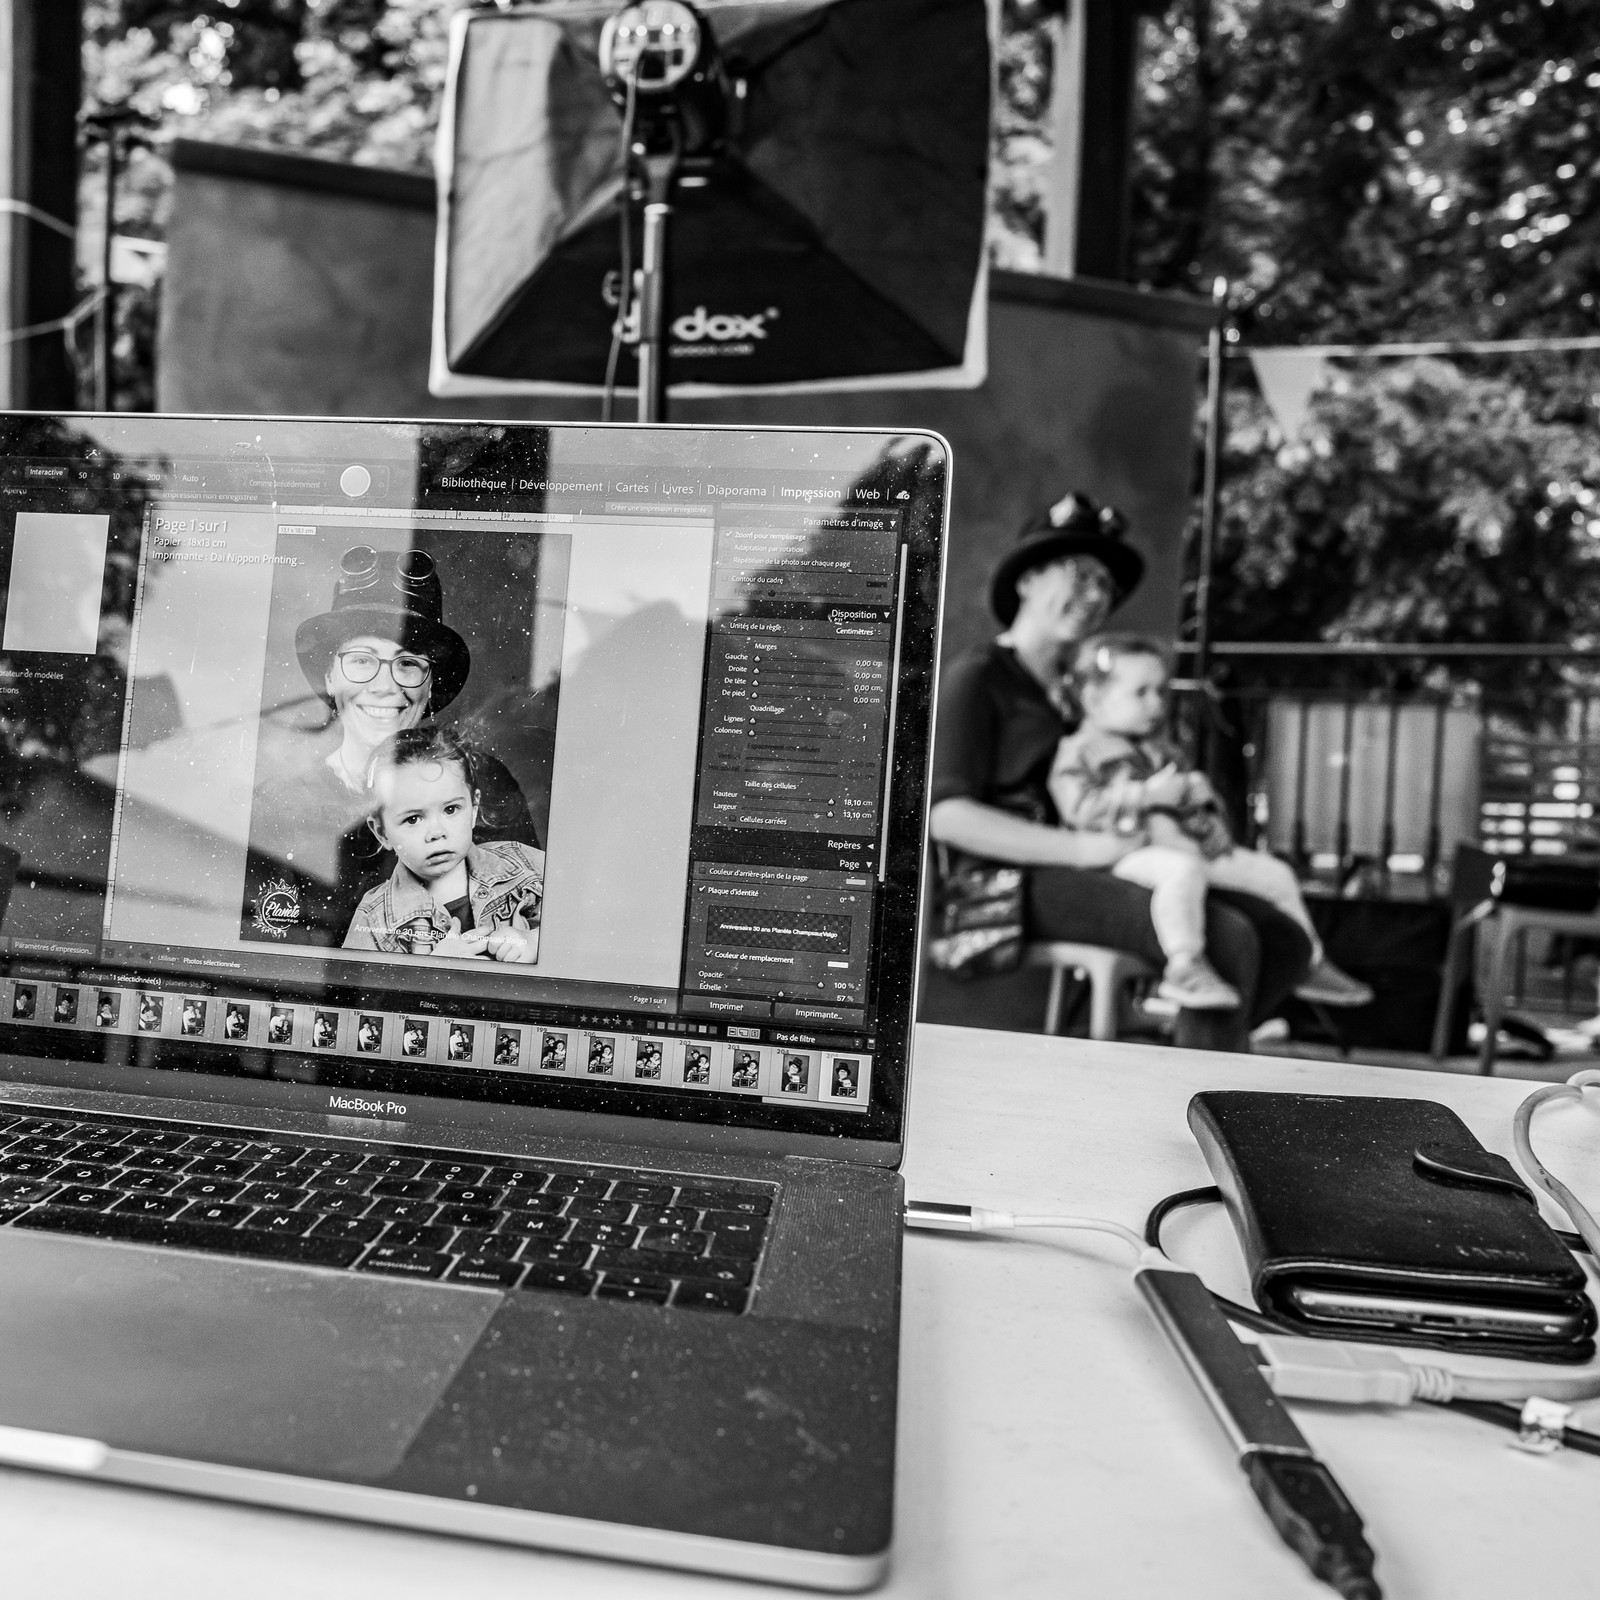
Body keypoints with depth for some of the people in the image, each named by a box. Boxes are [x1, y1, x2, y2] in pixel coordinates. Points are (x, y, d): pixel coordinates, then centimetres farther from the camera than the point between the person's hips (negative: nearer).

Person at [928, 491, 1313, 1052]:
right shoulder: (977, 678, -1)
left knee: (1284, 942, -4)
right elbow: (946, 816, -14)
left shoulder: (1075, 688, 25)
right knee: (1228, 942, -23)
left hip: (1101, 875, 8)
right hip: (1019, 885, -8)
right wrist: (1081, 848, -22)